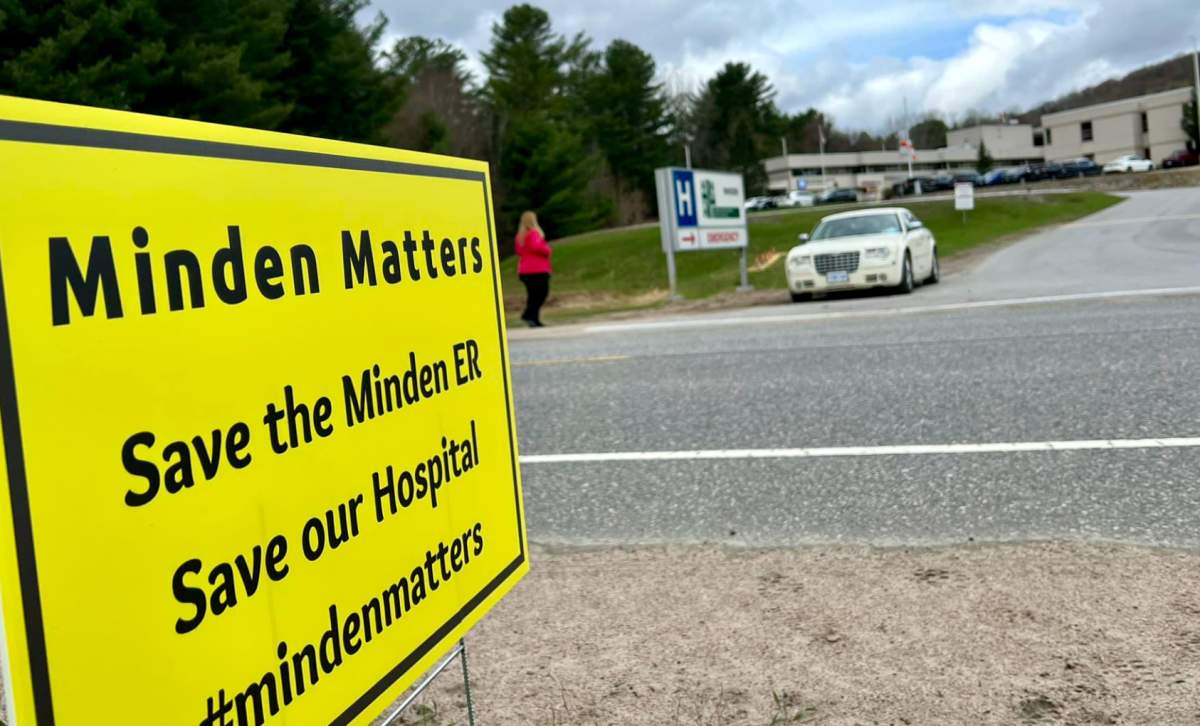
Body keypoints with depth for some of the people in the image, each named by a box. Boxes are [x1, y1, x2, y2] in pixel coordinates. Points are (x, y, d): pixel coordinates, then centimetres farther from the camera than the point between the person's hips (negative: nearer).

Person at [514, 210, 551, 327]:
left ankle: (534, 319, 8)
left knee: (533, 295, 10)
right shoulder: (534, 233, -9)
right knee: (542, 292, -5)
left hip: (524, 271, 8)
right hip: (538, 270, -8)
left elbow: (518, 251, 21)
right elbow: (536, 246, -25)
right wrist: (547, 249, -10)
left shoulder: (520, 235, 14)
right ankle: (528, 315, -17)